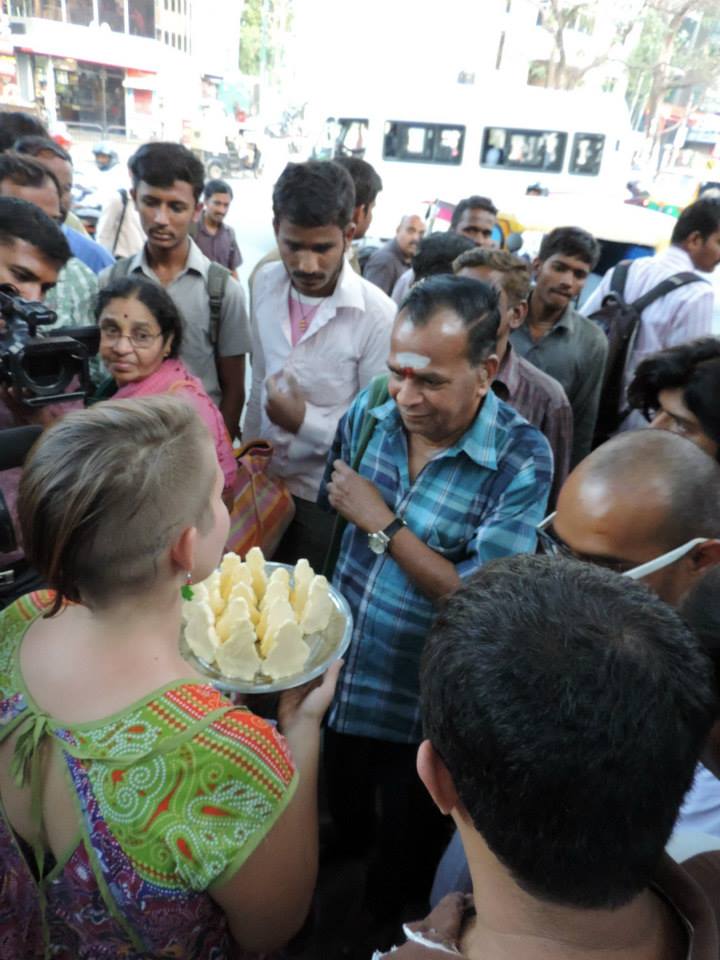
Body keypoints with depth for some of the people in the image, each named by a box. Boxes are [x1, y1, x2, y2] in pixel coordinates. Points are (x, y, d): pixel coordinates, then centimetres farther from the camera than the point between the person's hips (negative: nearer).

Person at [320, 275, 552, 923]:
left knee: (406, 849, 26)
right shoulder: (371, 410, -11)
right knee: (340, 812, 33)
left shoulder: (523, 459, -25)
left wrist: (381, 523, -25)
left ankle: (389, 922, 59)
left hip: (421, 710, -4)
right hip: (337, 674, 4)